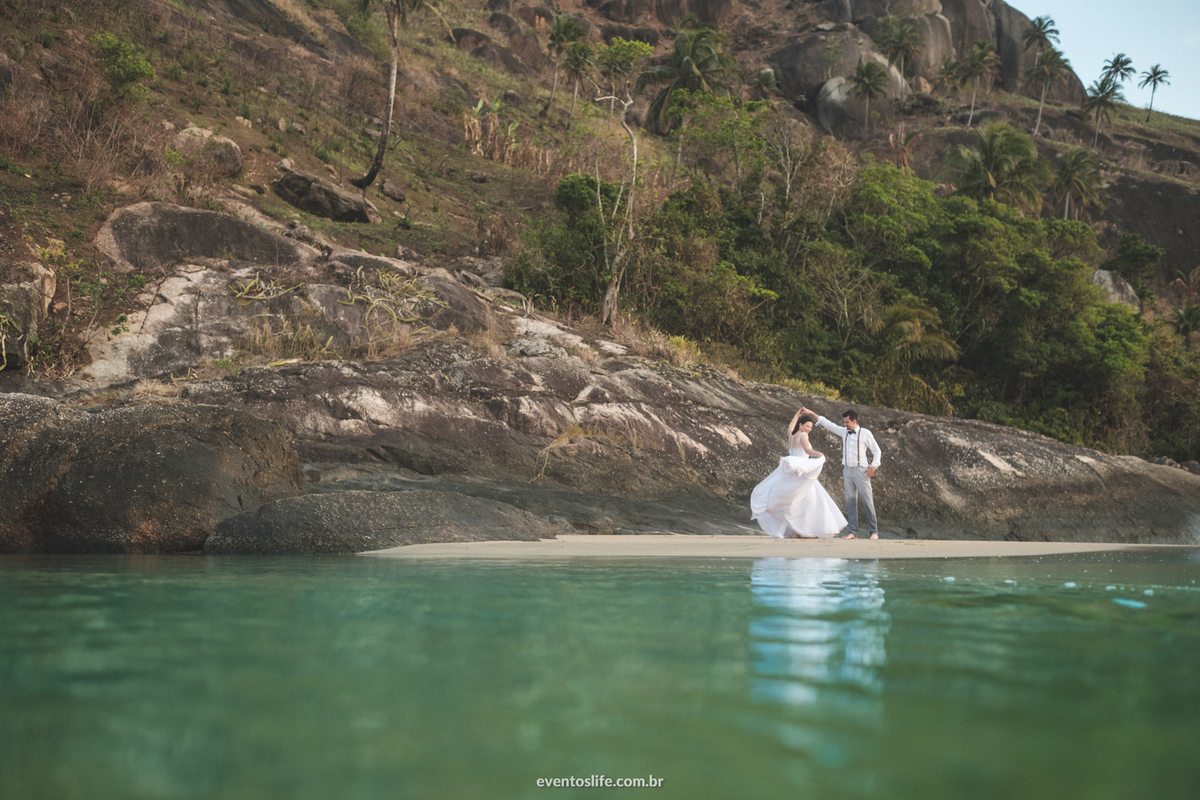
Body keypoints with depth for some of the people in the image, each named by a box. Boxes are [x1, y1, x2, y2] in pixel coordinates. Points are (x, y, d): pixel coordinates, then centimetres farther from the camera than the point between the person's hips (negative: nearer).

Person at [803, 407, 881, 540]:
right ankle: (853, 531, 3)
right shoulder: (844, 432, 11)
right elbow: (828, 424, 15)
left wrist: (873, 467, -10)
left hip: (860, 470, -5)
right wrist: (811, 413, 13)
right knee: (850, 502, 3)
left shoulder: (865, 433, -2)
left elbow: (876, 451, 1)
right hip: (847, 470, 5)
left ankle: (874, 531, -4)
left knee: (867, 501, -6)